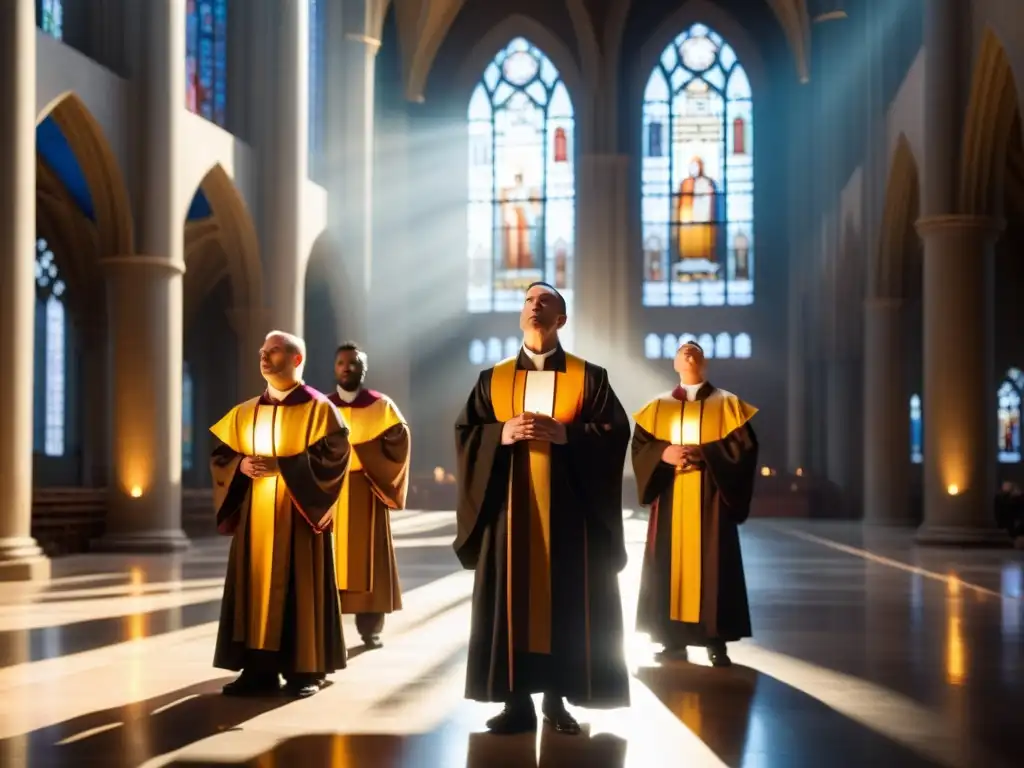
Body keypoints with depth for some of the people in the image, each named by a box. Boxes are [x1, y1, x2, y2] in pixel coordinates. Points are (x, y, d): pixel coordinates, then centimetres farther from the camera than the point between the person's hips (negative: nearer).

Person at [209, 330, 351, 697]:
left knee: (300, 587, -2)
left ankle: (305, 670, 4)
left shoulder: (318, 408, -2)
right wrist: (241, 465, -10)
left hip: (298, 513, -5)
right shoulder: (245, 412, 13)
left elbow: (333, 455, -12)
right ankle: (259, 669, 6)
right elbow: (220, 454, 13)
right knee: (256, 586, 2)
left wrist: (281, 466, -19)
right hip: (256, 513, 5)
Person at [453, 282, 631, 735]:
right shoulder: (493, 379, 11)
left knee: (566, 603, 1)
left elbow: (616, 431, -3)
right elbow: (466, 432, 6)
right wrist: (502, 434, -13)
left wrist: (565, 434, -17)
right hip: (510, 507, 2)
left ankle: (557, 699, 10)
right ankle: (517, 702, 7)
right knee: (511, 602, 1)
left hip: (568, 509, -1)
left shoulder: (589, 377, 5)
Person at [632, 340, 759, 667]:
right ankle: (673, 639, 6)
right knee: (671, 563, 0)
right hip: (671, 498, 2)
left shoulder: (728, 404, 6)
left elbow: (744, 445, -4)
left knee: (713, 565, -4)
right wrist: (663, 453, -16)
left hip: (711, 499, -2)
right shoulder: (658, 407, 12)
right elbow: (639, 447, 4)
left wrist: (703, 453, -16)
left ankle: (717, 642, -1)